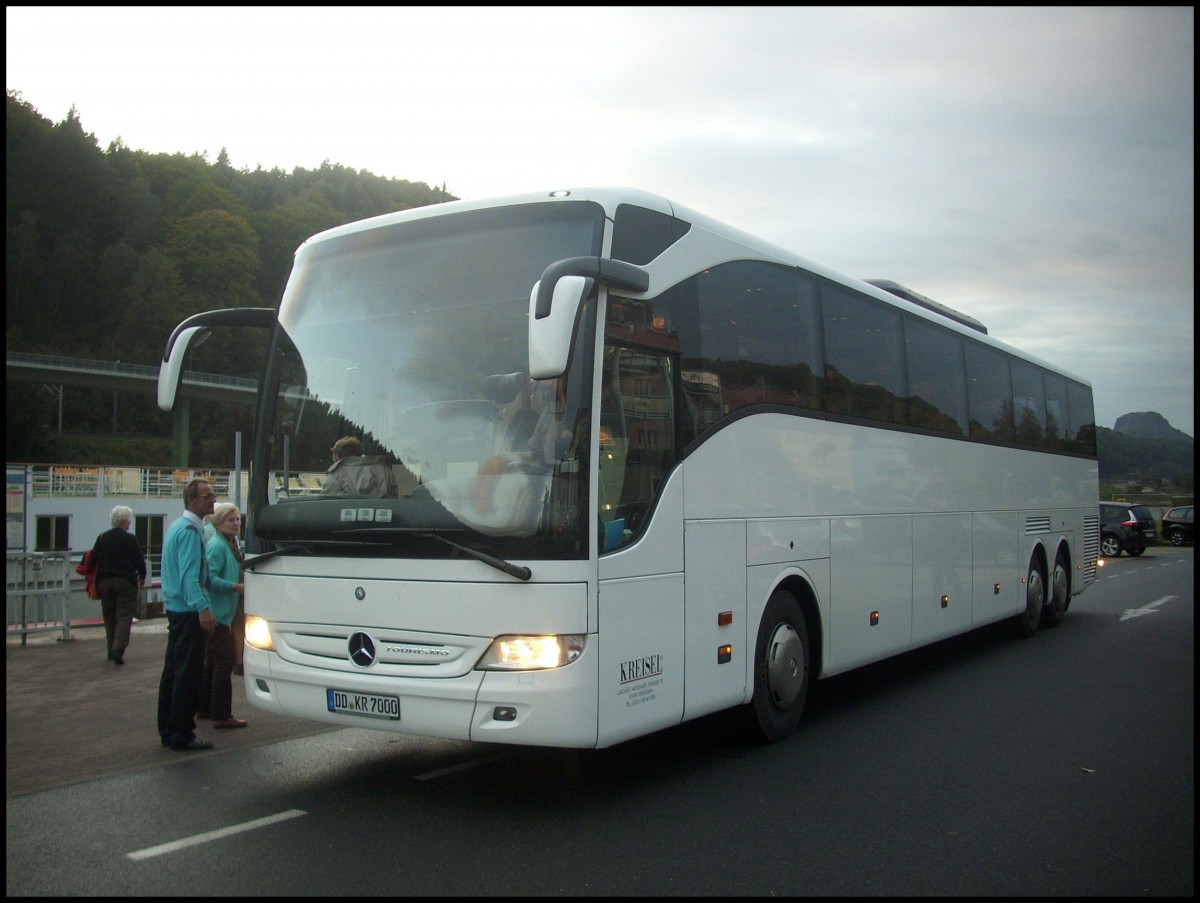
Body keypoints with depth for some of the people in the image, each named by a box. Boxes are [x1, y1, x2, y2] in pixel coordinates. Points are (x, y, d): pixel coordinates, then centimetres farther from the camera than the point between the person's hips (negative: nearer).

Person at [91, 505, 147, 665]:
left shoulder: (102, 537, 2)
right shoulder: (130, 539, -10)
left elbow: (93, 559, 5)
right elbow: (140, 560, -7)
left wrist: (98, 578, 20)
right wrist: (142, 576, 11)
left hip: (104, 581, 5)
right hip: (125, 582, -4)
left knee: (109, 616, 15)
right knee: (124, 616, -2)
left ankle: (111, 650, 18)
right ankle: (118, 650, -16)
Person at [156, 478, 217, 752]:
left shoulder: (175, 527, 16)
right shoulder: (190, 530, -16)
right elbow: (189, 574, -24)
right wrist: (202, 608, -32)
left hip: (175, 607, 11)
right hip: (188, 609, -11)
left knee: (172, 671, 15)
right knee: (188, 674, -5)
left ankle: (168, 730, 24)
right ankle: (181, 735, 0)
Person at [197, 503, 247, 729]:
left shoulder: (230, 544, 14)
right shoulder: (217, 546, -16)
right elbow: (210, 579, -23)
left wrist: (240, 585, 10)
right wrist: (238, 587, -23)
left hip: (224, 613, 11)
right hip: (217, 614, -11)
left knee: (213, 661, 18)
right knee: (224, 662, -8)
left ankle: (204, 708, 29)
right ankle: (221, 715, -4)